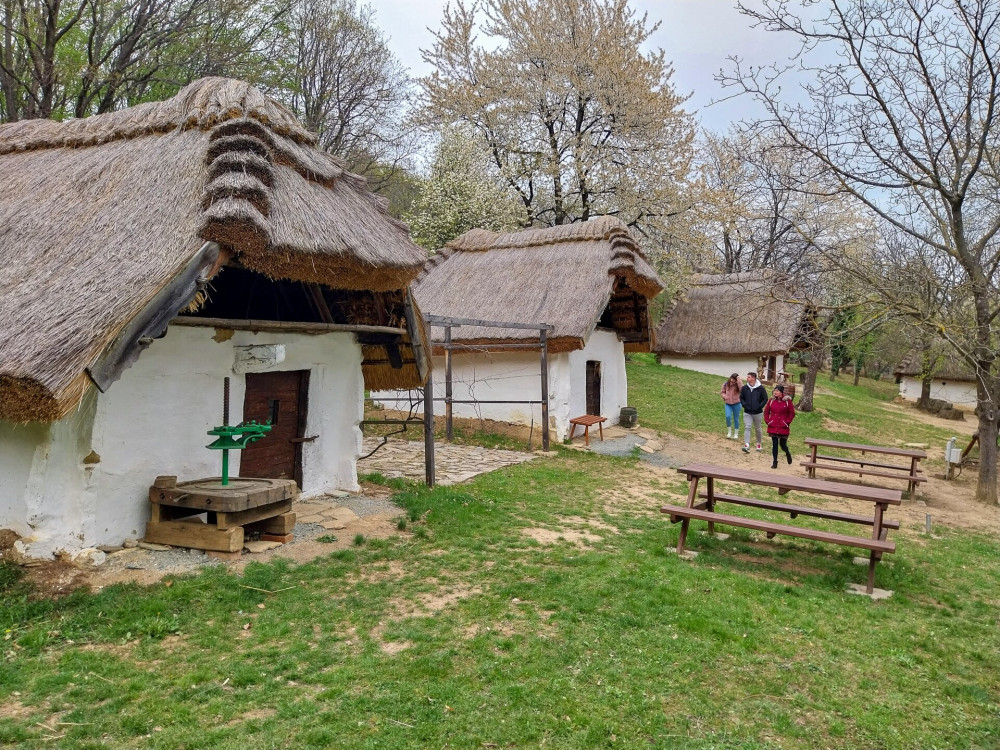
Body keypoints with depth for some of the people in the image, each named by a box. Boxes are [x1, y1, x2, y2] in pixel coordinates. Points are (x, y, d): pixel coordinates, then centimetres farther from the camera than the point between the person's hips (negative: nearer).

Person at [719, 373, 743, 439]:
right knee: (728, 416, -17)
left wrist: (738, 380, -33)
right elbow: (722, 392, 11)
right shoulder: (726, 384, -3)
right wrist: (725, 396, -9)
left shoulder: (738, 385, -10)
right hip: (728, 404, 1)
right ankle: (729, 431, 5)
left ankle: (736, 433, 23)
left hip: (736, 404, -1)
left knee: (736, 418, 7)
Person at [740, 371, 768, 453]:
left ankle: (759, 444, 32)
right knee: (747, 428, -12)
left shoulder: (760, 388, -7)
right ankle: (746, 445, -19)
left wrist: (759, 406, -11)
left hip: (757, 413, -1)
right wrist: (744, 405, -6)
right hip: (747, 413, 1)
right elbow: (741, 398, 10)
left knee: (757, 429, 13)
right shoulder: (744, 388, -1)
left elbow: (765, 399, -1)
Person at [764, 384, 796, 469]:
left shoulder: (787, 401, -4)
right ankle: (774, 462, 10)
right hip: (773, 427, 2)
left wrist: (787, 422, -6)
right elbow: (766, 411, 10)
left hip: (783, 427, -2)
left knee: (783, 444, 4)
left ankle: (787, 454, 38)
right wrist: (767, 421, 1)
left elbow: (792, 413, 0)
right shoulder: (771, 400, 3)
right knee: (774, 444, 2)